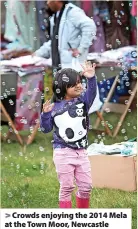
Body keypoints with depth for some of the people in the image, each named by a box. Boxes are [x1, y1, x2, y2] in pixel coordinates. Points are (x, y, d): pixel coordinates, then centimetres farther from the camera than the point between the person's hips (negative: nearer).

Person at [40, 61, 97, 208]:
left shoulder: (82, 100, 2)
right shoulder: (55, 108, -3)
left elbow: (91, 93, -19)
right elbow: (46, 129, 2)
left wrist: (91, 79, -37)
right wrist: (45, 114, -16)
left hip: (81, 152, 3)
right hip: (63, 153, -3)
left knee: (86, 186, 9)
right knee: (66, 187, 1)